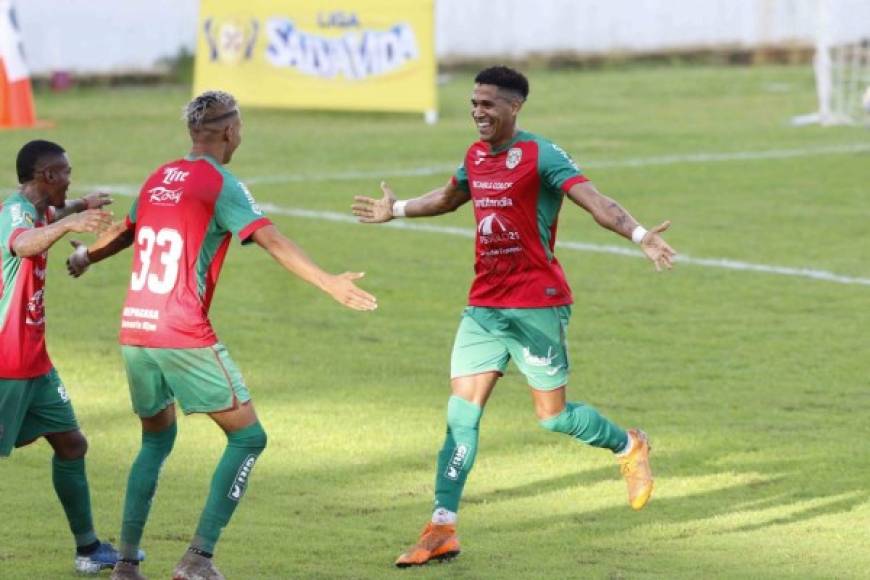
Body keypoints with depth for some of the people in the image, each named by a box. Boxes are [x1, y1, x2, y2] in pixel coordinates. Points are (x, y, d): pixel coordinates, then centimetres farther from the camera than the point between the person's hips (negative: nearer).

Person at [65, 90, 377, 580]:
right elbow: (272, 241, -18)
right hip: (185, 337, -7)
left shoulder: (159, 179, 15)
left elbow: (126, 232, 32)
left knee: (157, 438, 24)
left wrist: (85, 258, 53)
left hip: (135, 332, 7)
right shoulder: (221, 185, -6)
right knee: (248, 437, 1)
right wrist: (330, 283, -26)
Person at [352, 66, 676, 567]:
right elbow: (449, 198, 32)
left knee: (553, 416, 0)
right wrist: (398, 210, 45)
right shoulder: (475, 157, 10)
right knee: (461, 413, -1)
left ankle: (630, 447, 30)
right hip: (484, 307, 6)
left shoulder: (540, 155, -12)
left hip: (537, 305, -6)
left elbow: (596, 201, -23)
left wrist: (640, 235, -39)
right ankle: (442, 529, -1)